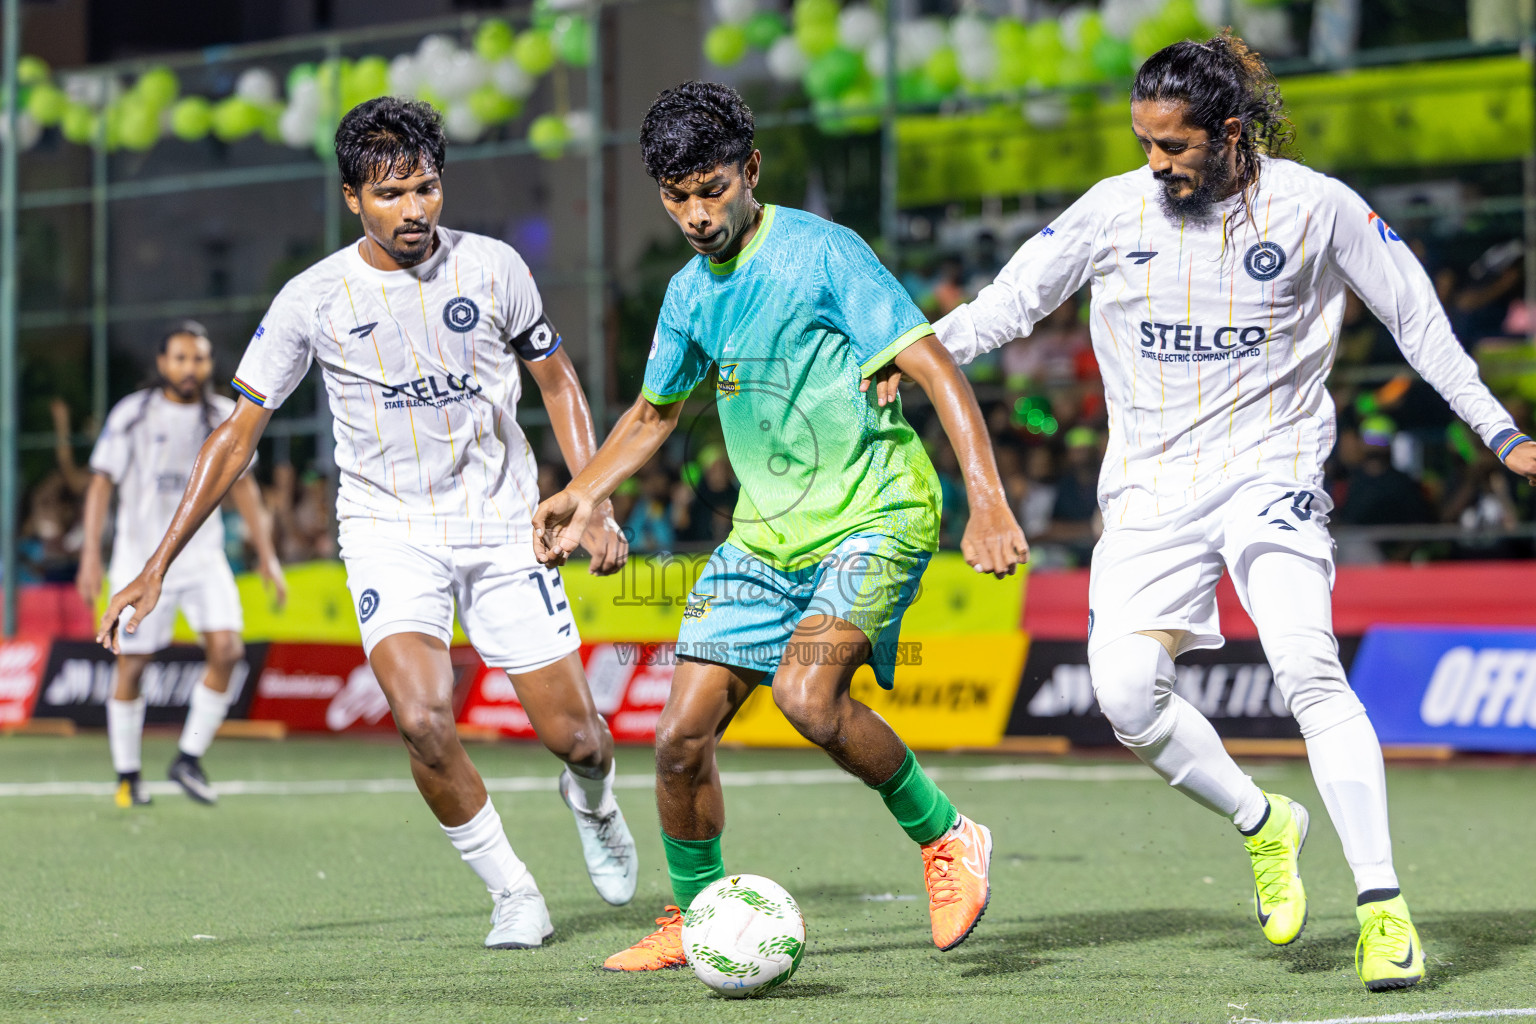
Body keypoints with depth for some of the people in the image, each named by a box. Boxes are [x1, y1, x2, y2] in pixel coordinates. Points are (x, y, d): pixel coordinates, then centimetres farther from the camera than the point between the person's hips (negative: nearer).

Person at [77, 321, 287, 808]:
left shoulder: (225, 417, 4)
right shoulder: (131, 415, -5)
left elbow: (242, 485, 14)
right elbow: (101, 483, -4)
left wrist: (266, 554, 11)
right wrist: (91, 554, -12)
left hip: (203, 557, 3)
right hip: (140, 561, -3)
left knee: (226, 650, -16)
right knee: (131, 668, -1)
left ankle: (189, 759, -3)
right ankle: (127, 777, 16)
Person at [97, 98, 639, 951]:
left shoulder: (492, 267, -4)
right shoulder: (314, 299, -7)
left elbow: (558, 382, 11)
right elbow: (238, 433, -1)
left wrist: (594, 507, 1)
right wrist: (156, 567, -5)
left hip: (502, 523, 1)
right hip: (389, 528, -1)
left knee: (573, 735, -1)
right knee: (421, 717, -25)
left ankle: (591, 800, 38)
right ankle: (511, 894, -4)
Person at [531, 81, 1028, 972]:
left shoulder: (821, 253, -13)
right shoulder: (691, 293, 8)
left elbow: (935, 368, -18)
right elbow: (656, 411, 27)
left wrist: (988, 502, -28)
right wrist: (584, 495, 14)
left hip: (874, 515, -7)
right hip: (766, 534, 7)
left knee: (807, 695, -30)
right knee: (682, 738, -1)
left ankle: (949, 840, -8)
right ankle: (696, 917, 22)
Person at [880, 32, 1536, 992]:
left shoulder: (1313, 205, -4)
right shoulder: (1116, 209, 0)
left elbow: (1416, 315, 6)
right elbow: (1013, 300, 10)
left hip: (1271, 471, -3)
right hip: (1151, 485, 3)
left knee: (1309, 669, -23)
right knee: (1127, 693, -14)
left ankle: (1383, 905, -18)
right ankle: (1263, 823, 13)